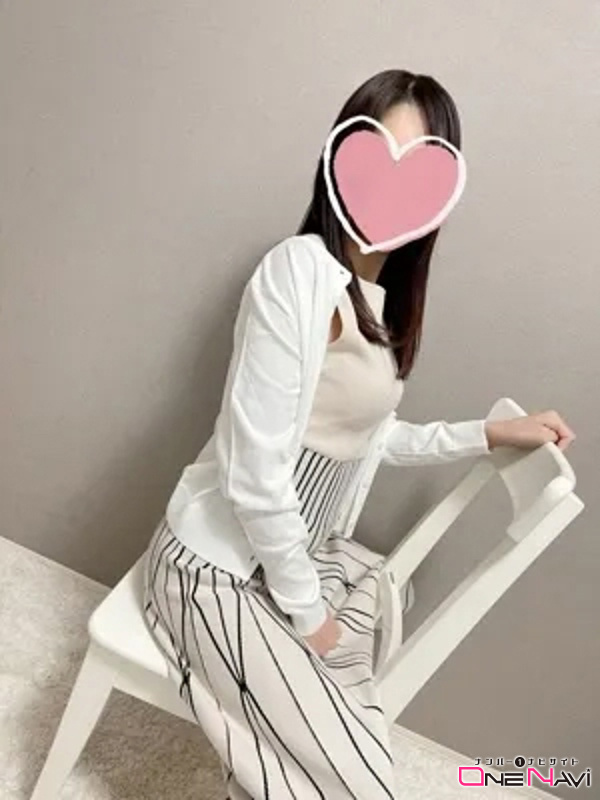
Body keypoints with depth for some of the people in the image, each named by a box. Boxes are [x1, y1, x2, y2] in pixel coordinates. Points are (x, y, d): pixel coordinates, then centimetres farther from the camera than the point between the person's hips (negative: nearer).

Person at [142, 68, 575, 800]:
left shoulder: (386, 296, 4)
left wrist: (493, 433, 8)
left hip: (300, 552, 8)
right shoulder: (300, 269, -23)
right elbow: (255, 470, -24)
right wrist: (305, 610, -12)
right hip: (222, 561, -8)